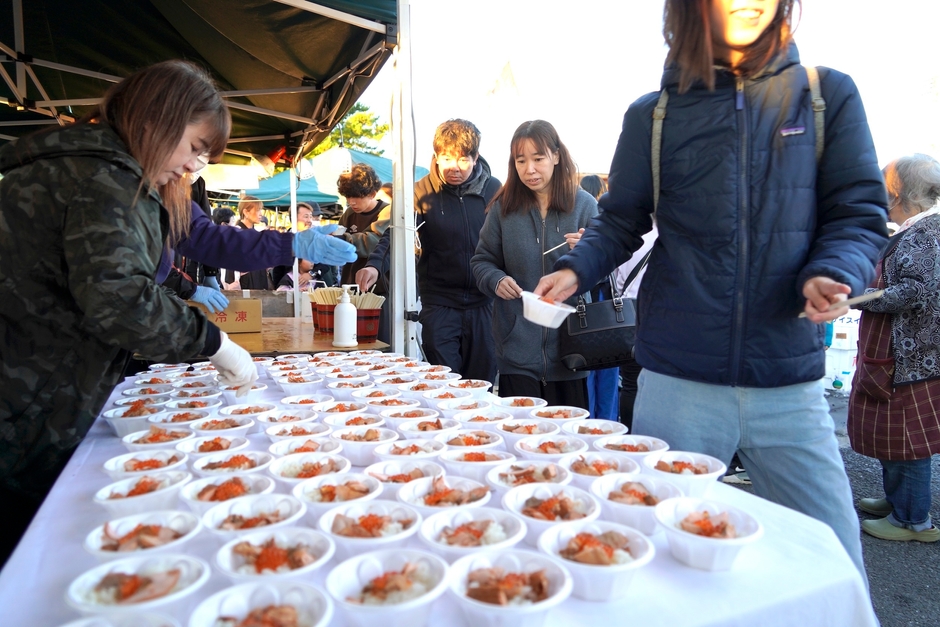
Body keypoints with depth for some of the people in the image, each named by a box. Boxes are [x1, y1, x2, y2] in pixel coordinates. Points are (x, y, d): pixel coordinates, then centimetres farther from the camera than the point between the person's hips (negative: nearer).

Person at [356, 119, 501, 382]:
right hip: (439, 303, -1)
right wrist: (375, 266, -31)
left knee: (482, 382, 11)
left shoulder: (493, 190, 2)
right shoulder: (423, 192, -2)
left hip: (484, 302, 1)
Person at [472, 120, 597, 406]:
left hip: (568, 348, 0)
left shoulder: (584, 205, 0)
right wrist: (496, 281, -10)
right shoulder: (504, 207, 4)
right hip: (517, 348, 1)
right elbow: (482, 261, 11)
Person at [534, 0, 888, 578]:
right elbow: (621, 222, 11)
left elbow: (859, 215, 5)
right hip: (677, 381, 0)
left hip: (790, 382, 1)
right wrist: (576, 269, -8)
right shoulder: (653, 115, 6)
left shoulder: (828, 94, 6)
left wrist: (834, 274, -16)